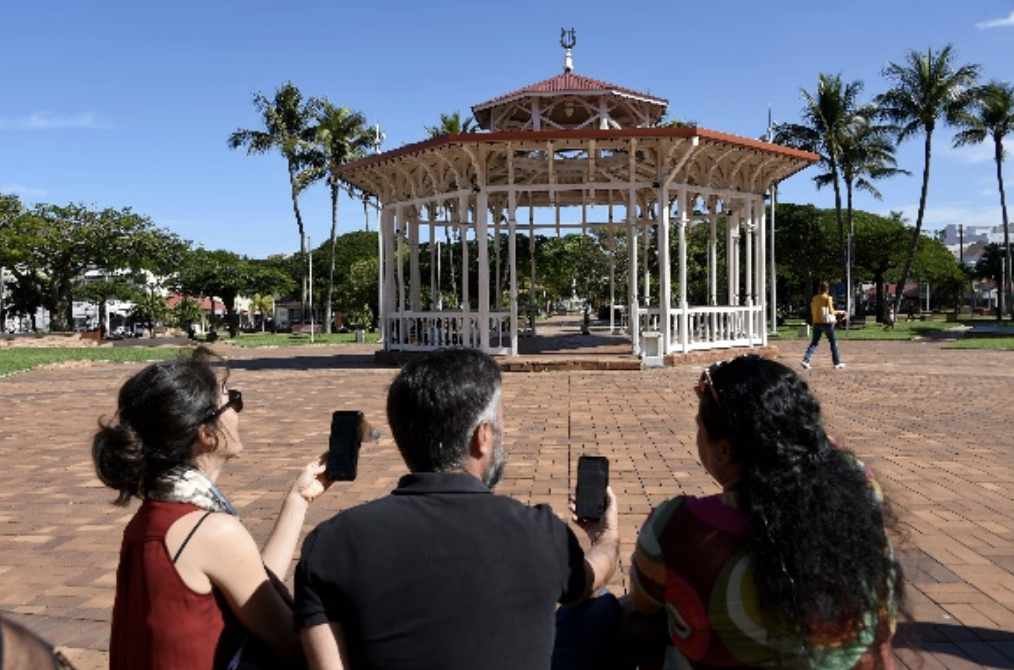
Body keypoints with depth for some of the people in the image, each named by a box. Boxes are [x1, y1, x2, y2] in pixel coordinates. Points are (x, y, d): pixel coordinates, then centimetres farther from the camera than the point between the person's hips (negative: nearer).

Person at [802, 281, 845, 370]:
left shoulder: (815, 298, 5)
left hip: (816, 322, 4)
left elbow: (812, 311, 11)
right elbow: (831, 312, -11)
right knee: (833, 342, 10)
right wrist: (838, 313, 7)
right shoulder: (828, 298, -10)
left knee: (814, 342, 6)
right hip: (826, 323, -4)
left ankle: (806, 360, -10)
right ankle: (837, 363, 15)